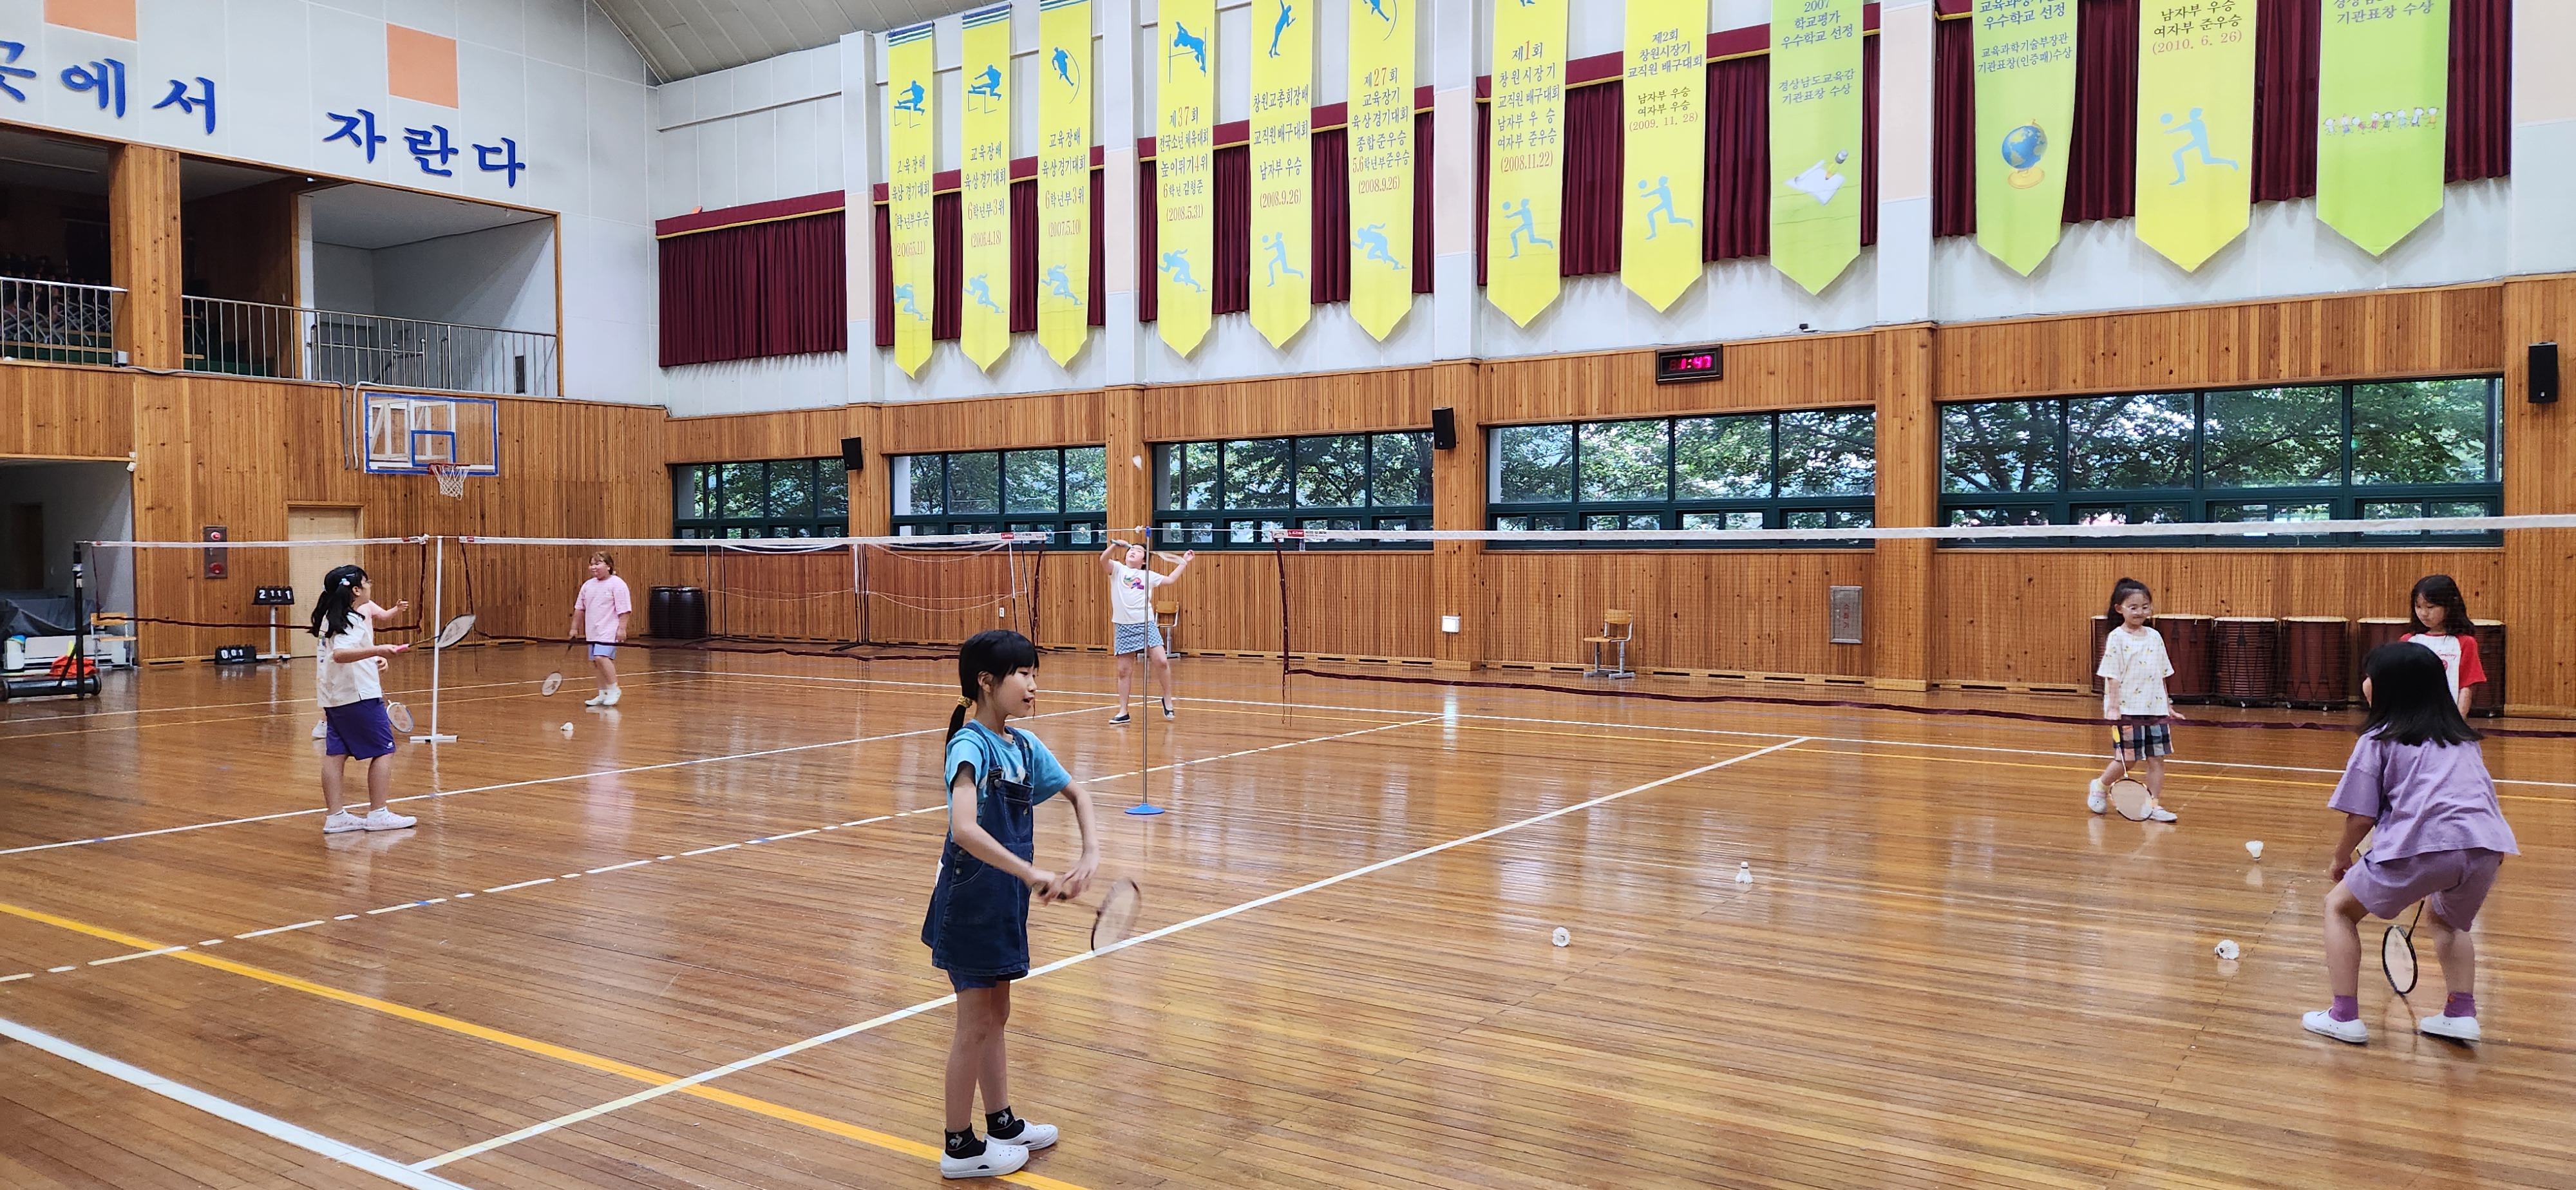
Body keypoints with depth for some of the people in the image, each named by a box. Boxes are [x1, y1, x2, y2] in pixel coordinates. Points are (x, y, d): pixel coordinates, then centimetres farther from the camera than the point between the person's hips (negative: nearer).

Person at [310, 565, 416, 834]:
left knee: (335, 754, 7)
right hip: (359, 696, -9)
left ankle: (335, 815, 8)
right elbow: (340, 654, -33)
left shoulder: (329, 618, 13)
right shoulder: (352, 621, -17)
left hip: (333, 697, 9)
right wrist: (376, 651, -47)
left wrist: (371, 659, 39)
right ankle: (378, 814, -1)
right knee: (383, 751, -1)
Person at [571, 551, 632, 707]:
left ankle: (614, 689, -10)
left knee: (602, 657, -22)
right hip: (593, 632, 7)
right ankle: (603, 695, 17)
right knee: (597, 662, 9)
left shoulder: (617, 584, -8)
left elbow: (623, 609, -12)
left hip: (609, 631, -7)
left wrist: (622, 628, -17)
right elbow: (579, 608, 20)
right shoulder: (588, 585, 12)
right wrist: (574, 628, 20)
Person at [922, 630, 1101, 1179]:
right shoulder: (970, 746, -21)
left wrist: (1091, 854, -3)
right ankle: (960, 1148, 18)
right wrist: (1031, 873, -37)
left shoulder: (1024, 746, 2)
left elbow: (1076, 794, 13)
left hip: (1004, 905, 7)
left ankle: (1002, 1124, 35)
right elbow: (964, 829, -35)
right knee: (976, 1024, 4)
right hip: (970, 905, -7)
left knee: (995, 1015, 20)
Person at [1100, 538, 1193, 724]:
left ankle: (1167, 700, 11)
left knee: (1162, 661, -10)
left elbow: (1170, 579, 21)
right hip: (1124, 627, -1)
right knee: (1124, 671, 4)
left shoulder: (1147, 575, 12)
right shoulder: (1117, 569, 5)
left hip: (1146, 625, 1)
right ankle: (1123, 712, 13)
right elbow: (1103, 559, -13)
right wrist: (1115, 545, -27)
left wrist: (1184, 562, 21)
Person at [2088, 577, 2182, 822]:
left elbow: (2161, 676, 14)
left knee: (2157, 759, 3)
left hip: (2155, 710, 5)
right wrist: (2113, 707, -17)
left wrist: (2167, 706, 14)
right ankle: (2099, 787, 26)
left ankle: (2154, 805, 10)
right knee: (2125, 760, 1)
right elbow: (2112, 676, -11)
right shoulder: (2117, 639, -7)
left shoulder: (2155, 637, 8)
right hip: (2128, 710, -5)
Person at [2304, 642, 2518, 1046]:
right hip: (2485, 847, 6)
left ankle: (2344, 1017, 11)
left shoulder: (2378, 740, 8)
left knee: (2340, 907, 16)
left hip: (2422, 845, -6)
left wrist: (2340, 859, 19)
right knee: (2444, 918, 36)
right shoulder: (2463, 739, 25)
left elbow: (2362, 817, 2)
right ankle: (2462, 1015, 23)